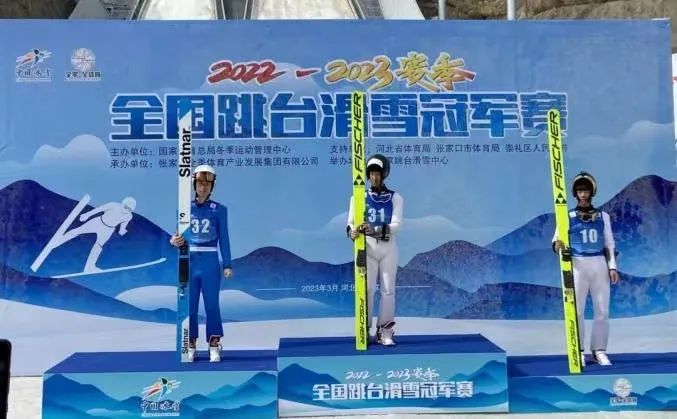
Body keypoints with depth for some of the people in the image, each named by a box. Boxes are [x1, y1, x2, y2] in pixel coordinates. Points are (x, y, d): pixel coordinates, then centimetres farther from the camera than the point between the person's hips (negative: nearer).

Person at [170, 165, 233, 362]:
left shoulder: (219, 209, 2)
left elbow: (224, 238, 2)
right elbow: (179, 234, 7)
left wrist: (227, 264, -2)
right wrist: (174, 241, -16)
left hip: (210, 263, -1)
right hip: (189, 262, 2)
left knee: (212, 304, 2)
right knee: (189, 306, 6)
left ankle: (214, 346, 13)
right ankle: (190, 346, 18)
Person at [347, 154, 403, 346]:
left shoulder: (395, 198, 3)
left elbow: (397, 224, -10)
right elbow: (351, 222, -2)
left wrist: (375, 230, -27)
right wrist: (353, 231, -26)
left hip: (388, 247, 0)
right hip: (367, 247, 0)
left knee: (388, 289, 2)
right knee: (366, 289, -3)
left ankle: (385, 331, 11)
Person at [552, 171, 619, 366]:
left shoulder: (603, 216, 11)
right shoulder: (567, 217, 3)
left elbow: (609, 243, 12)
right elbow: (556, 241, -5)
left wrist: (612, 266, 1)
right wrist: (557, 246, -28)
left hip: (599, 265, 2)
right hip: (578, 265, -2)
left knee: (602, 310, 3)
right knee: (577, 310, -2)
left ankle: (599, 350, 12)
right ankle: (579, 351, 5)